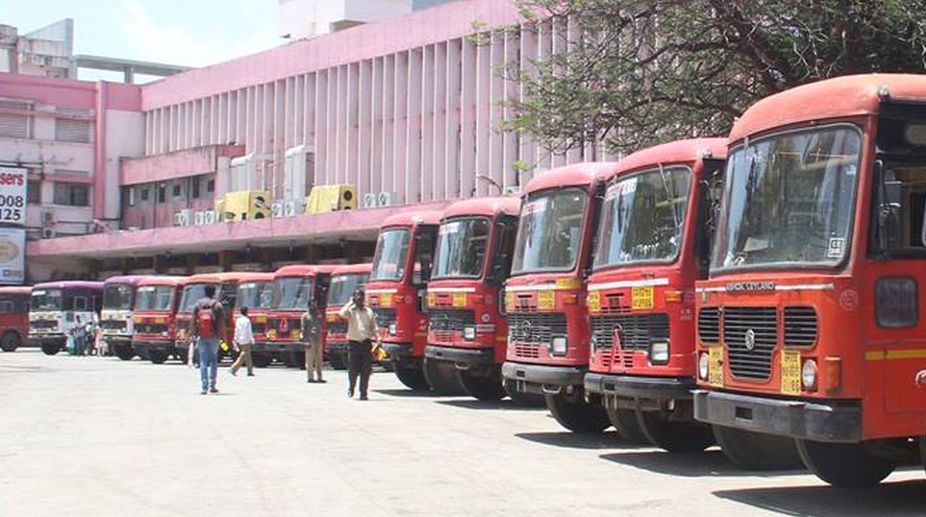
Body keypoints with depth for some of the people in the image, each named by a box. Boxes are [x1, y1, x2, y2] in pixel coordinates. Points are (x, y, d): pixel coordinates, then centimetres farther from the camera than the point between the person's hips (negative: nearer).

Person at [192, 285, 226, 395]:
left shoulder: (198, 304, 3)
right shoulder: (217, 305, -4)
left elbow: (194, 321, 2)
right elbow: (221, 323, -7)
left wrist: (195, 334, 8)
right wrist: (223, 336, 0)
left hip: (201, 336, 1)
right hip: (214, 336, -1)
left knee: (203, 361, 4)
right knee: (213, 360, 11)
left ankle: (204, 387, -2)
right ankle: (212, 385, 3)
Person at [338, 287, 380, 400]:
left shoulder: (369, 311, 11)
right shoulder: (351, 310, 2)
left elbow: (374, 328, 13)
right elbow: (342, 314, -21)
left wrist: (378, 340, 2)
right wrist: (351, 302, -10)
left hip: (366, 344, 2)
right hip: (354, 343, -2)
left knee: (366, 371, -1)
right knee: (353, 370, 0)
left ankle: (363, 393, 5)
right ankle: (351, 388, 25)